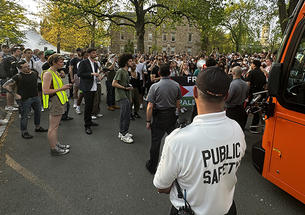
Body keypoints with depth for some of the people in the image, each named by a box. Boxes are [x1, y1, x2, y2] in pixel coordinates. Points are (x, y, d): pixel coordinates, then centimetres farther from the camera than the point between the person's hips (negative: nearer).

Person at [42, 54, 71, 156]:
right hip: (54, 101, -10)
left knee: (55, 126, 19)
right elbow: (45, 91, -22)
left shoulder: (55, 72, 15)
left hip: (59, 101, 10)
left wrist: (64, 86, 12)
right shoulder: (48, 74, -15)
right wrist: (61, 88, -22)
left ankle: (56, 144, 31)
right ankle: (54, 149, 8)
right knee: (53, 127, -1)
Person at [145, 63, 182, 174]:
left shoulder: (155, 86, -13)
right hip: (172, 116, 4)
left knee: (155, 142, 8)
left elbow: (150, 107, -15)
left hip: (159, 117, -3)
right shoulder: (176, 85, -3)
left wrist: (148, 121, -6)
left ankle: (152, 166, 22)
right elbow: (178, 103, 6)